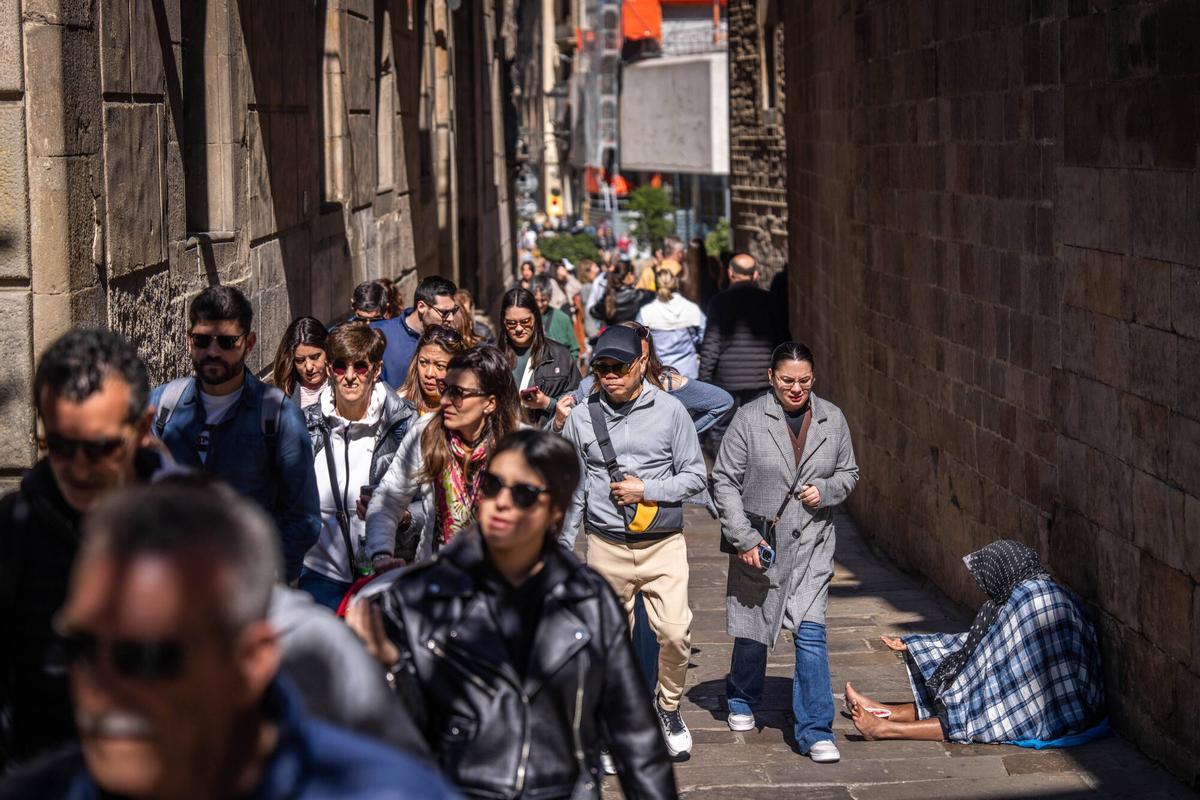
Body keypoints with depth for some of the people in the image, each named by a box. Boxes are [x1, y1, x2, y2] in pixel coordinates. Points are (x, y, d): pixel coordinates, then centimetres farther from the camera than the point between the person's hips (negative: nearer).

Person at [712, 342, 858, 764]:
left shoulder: (832, 419, 2)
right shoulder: (749, 419, -8)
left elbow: (848, 472, 14)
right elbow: (724, 480, -5)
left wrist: (825, 490, -8)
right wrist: (743, 537, -11)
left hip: (811, 544, 1)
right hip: (758, 543, -1)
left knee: (810, 634, -10)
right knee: (752, 629, 14)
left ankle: (815, 732, -6)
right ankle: (742, 702, 41)